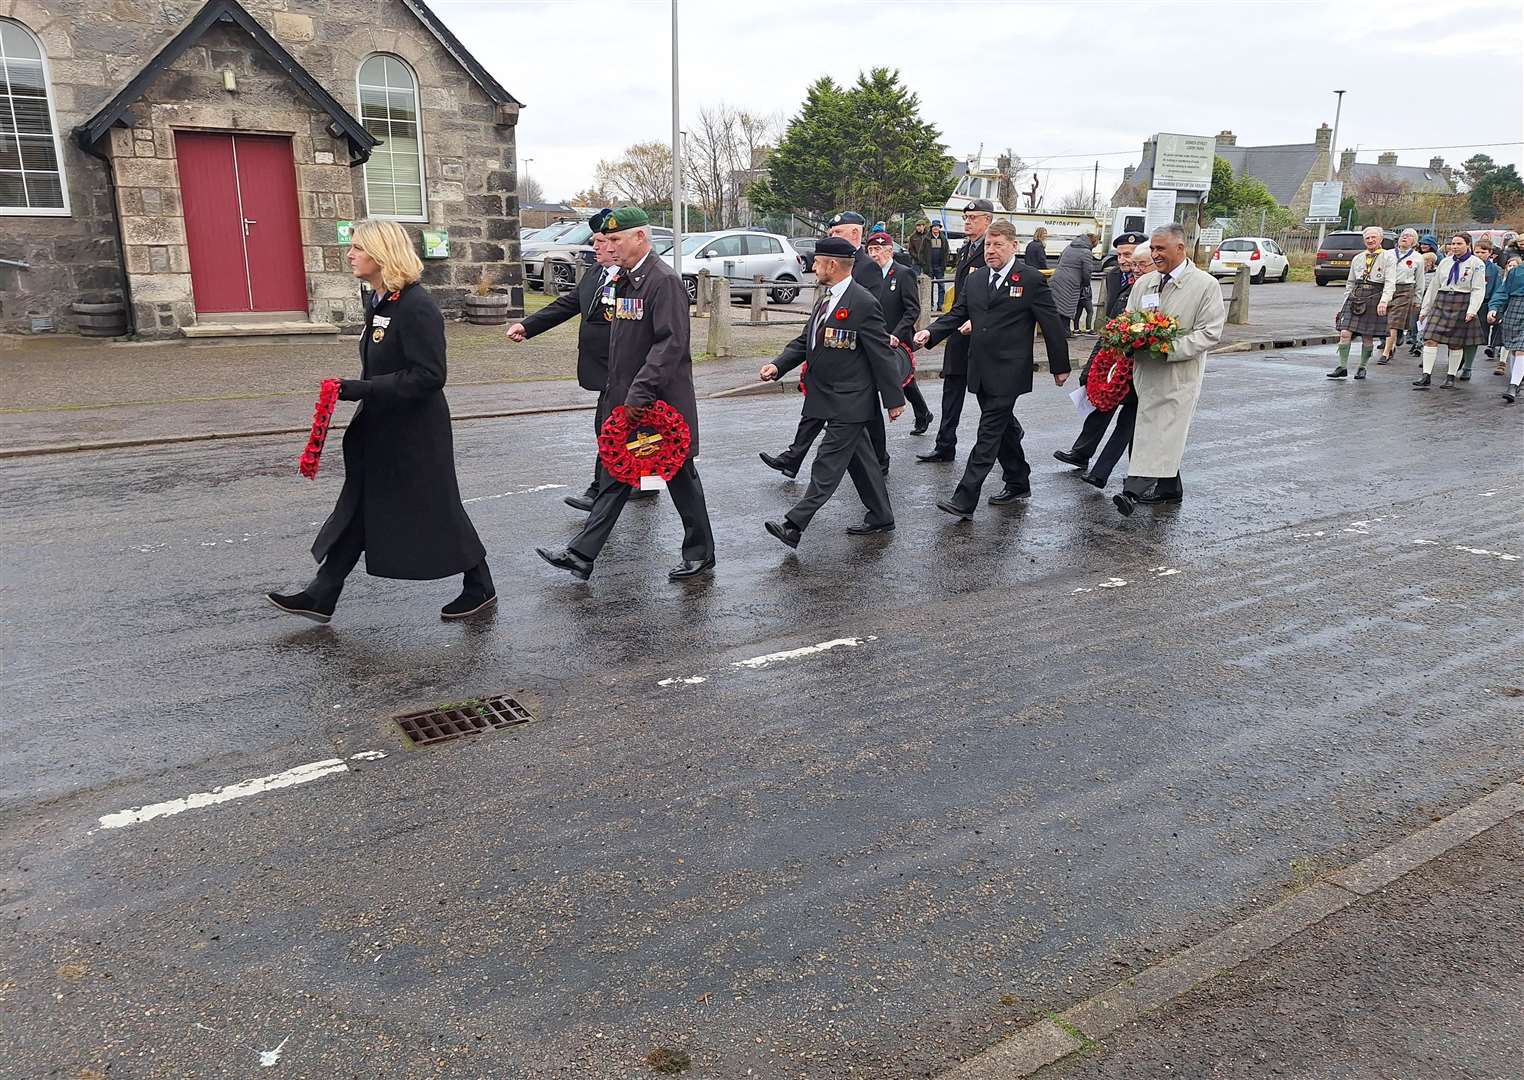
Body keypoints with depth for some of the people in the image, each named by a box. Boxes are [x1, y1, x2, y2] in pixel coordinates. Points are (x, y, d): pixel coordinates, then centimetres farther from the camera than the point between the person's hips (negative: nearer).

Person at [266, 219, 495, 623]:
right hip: (381, 427, 9)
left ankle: (480, 587, 22)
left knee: (436, 510, 4)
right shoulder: (378, 303, 8)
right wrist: (355, 388, 10)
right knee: (357, 510, 12)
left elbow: (429, 376, -25)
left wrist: (363, 389, -25)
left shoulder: (416, 306, -21)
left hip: (416, 431, -9)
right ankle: (321, 597, 20)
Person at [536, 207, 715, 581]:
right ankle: (582, 554, 13)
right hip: (627, 400, 9)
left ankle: (700, 553, 20)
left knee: (679, 476, 5)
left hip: (662, 401, -9)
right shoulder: (624, 280, 13)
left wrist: (640, 392, -25)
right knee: (615, 475, 10)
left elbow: (670, 343, -23)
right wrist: (619, 390, 17)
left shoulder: (665, 281, -15)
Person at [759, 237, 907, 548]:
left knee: (828, 464, -8)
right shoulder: (828, 299, 12)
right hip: (835, 399, 9)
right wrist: (778, 365, -3)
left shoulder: (863, 303, -16)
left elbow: (882, 354, -15)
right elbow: (805, 340, 13)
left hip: (849, 402, -9)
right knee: (860, 459, 16)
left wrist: (894, 399, -12)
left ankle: (794, 525, -10)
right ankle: (880, 517, 27)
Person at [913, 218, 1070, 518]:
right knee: (1003, 428, 17)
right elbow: (956, 315, 11)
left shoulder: (1031, 280, -4)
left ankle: (964, 501, -13)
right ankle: (1018, 484, 33)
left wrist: (1060, 366, 2)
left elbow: (1052, 323, -1)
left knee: (989, 434, -9)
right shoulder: (974, 281, 12)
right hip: (981, 371, 6)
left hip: (1008, 373, -6)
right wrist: (930, 333, -9)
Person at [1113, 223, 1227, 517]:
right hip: (1145, 370, 6)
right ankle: (1170, 488, 25)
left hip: (1179, 374, -6)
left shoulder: (1206, 285, -4)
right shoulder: (1143, 283, 11)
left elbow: (1210, 332, -9)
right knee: (1164, 432, 13)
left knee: (1160, 432, -12)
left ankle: (1134, 491, -18)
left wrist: (1169, 349, -21)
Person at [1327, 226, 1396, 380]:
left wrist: (1384, 301, -22)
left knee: (1367, 337, 1)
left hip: (1374, 298, -4)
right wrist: (1345, 303, 17)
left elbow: (1390, 282, -8)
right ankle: (1342, 367, -4)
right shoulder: (1357, 259, 17)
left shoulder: (1388, 257, 2)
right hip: (1355, 298, 4)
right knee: (1345, 333, -9)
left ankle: (1362, 368, 15)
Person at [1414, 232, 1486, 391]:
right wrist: (1425, 308, 15)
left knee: (1456, 343, 3)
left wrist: (1472, 310, -18)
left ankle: (1451, 377, 14)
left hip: (1462, 303, -3)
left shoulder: (1476, 263, -1)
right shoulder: (1445, 262, 12)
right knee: (1430, 339, -9)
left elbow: (1478, 289, -6)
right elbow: (1434, 285, 16)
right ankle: (1426, 376, -10)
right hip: (1441, 302, 3)